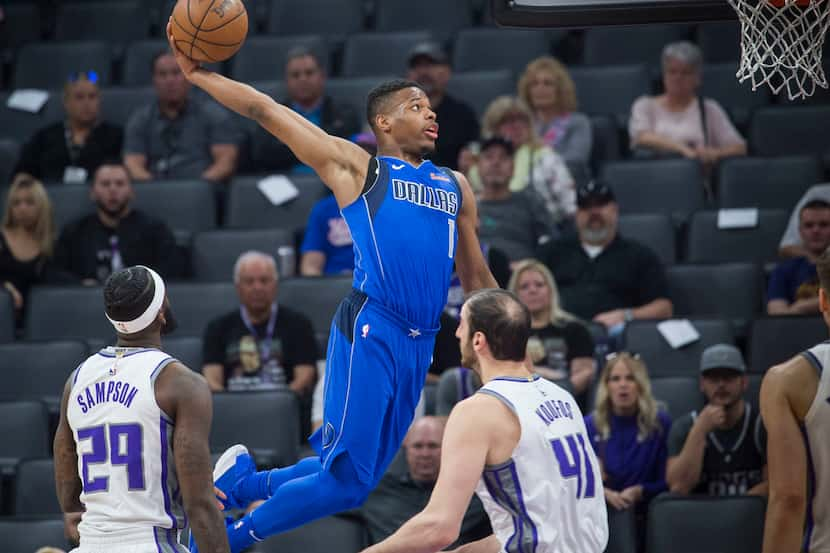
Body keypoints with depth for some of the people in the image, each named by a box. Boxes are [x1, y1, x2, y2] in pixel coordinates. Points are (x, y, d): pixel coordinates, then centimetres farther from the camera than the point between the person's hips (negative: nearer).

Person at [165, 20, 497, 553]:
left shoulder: (455, 186, 23)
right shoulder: (356, 167, 8)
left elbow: (477, 279, 28)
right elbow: (266, 110, 7)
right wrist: (197, 73, 0)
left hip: (419, 347, 6)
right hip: (370, 331, -6)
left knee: (356, 476, 4)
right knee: (346, 479, -13)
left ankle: (242, 483, 26)